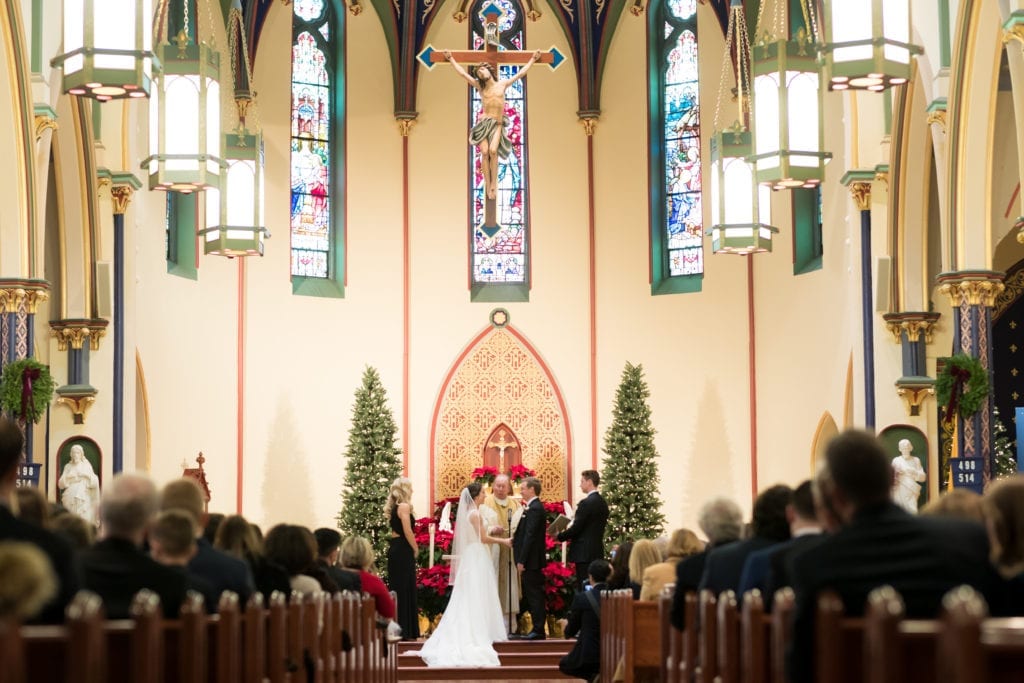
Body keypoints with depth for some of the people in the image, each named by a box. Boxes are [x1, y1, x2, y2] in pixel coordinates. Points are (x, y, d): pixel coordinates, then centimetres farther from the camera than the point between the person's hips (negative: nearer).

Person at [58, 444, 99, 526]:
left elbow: (94, 482, 4)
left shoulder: (87, 466, 10)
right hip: (70, 498, 1)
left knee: (84, 519, -12)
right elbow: (61, 484, 9)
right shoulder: (68, 467, 13)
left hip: (83, 498, -1)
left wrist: (87, 475, -11)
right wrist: (67, 477, -8)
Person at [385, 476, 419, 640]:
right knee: (405, 589, -4)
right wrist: (415, 549, -6)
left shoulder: (393, 507, 13)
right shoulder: (404, 506, -13)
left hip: (394, 548, 9)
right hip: (403, 550, -9)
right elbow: (408, 531, -18)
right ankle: (405, 631, -2)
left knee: (396, 588, 12)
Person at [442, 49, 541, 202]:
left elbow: (521, 73, 18)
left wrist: (533, 59, 23)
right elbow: (462, 73, 16)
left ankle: (494, 183, -17)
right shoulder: (480, 86, 11)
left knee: (493, 150, -22)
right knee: (485, 152, -16)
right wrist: (451, 59, 21)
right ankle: (488, 185, -13)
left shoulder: (503, 84, 10)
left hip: (498, 124, -1)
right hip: (483, 123, 1)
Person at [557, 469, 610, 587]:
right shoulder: (602, 502, 11)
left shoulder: (586, 503, -16)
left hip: (584, 553, -9)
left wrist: (560, 536, -1)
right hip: (597, 551, 9)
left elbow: (576, 528, -17)